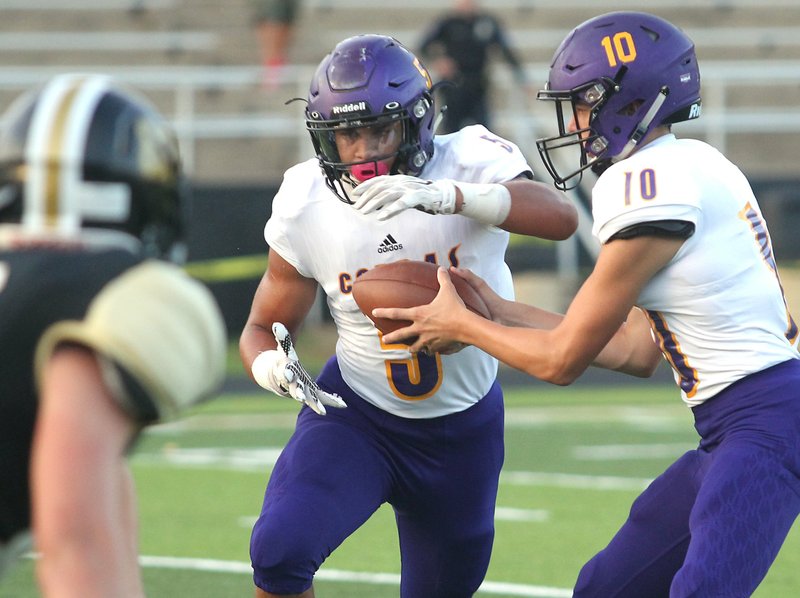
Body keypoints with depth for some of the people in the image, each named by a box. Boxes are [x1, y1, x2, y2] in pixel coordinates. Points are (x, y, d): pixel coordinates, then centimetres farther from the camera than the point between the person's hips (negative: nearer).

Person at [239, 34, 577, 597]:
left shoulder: (470, 164, -21)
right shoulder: (306, 207, -13)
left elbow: (561, 217, -42)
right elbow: (263, 328, 0)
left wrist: (443, 196, -55)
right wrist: (272, 366, -25)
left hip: (464, 428, 0)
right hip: (357, 416, 0)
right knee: (280, 549, -24)